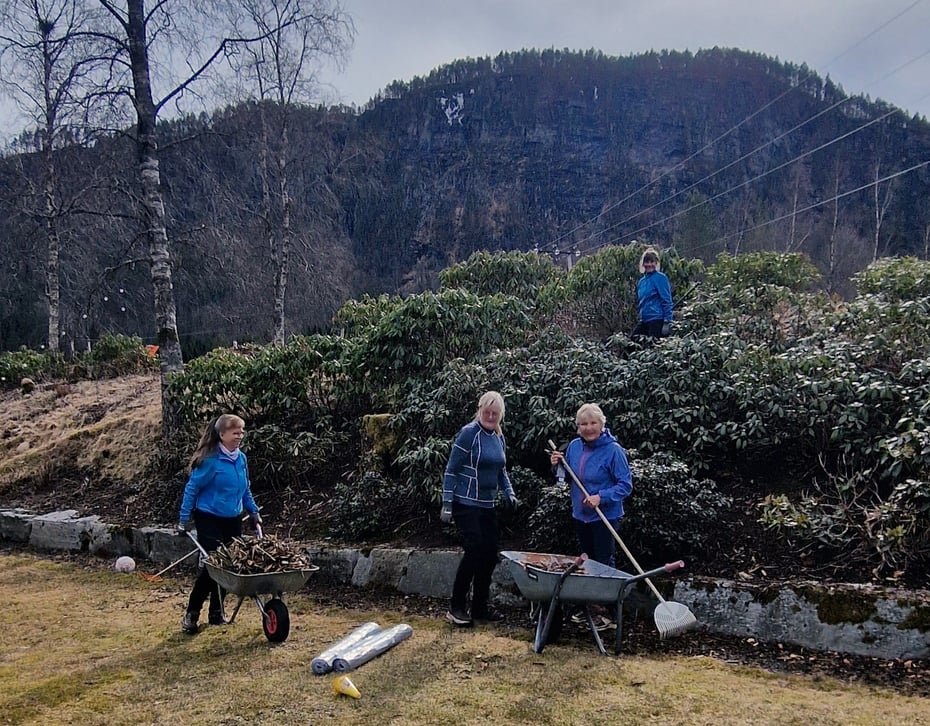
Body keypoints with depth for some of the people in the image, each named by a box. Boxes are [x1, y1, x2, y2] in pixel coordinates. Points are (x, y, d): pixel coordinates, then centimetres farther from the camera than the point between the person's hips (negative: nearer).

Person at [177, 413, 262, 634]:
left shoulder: (241, 458, 3)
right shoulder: (210, 460, -17)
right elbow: (192, 488, -11)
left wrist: (253, 511, 13)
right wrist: (184, 519, -10)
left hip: (233, 520, 6)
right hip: (210, 520, -6)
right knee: (211, 566, -8)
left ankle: (217, 613, 23)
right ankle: (191, 614, 6)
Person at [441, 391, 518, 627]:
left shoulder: (499, 437, 10)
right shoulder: (469, 433, -12)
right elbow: (451, 470, -12)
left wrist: (509, 492, 5)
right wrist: (447, 504, -15)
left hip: (488, 506, 8)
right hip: (466, 504, -8)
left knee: (490, 554, 7)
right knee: (474, 552, -13)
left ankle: (480, 608, 19)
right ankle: (456, 608, -1)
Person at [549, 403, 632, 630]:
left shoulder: (613, 450, -17)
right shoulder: (574, 446, 1)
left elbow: (626, 485, -16)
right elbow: (567, 478, 14)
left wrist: (601, 497, -27)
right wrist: (557, 465, -6)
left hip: (605, 517, -6)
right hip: (580, 515, 6)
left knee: (604, 563, -1)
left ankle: (609, 613, 9)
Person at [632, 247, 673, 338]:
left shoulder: (660, 277, -6)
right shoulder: (641, 281, 15)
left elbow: (667, 301, -11)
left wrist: (667, 322, -17)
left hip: (657, 320, -7)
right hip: (644, 320, 8)